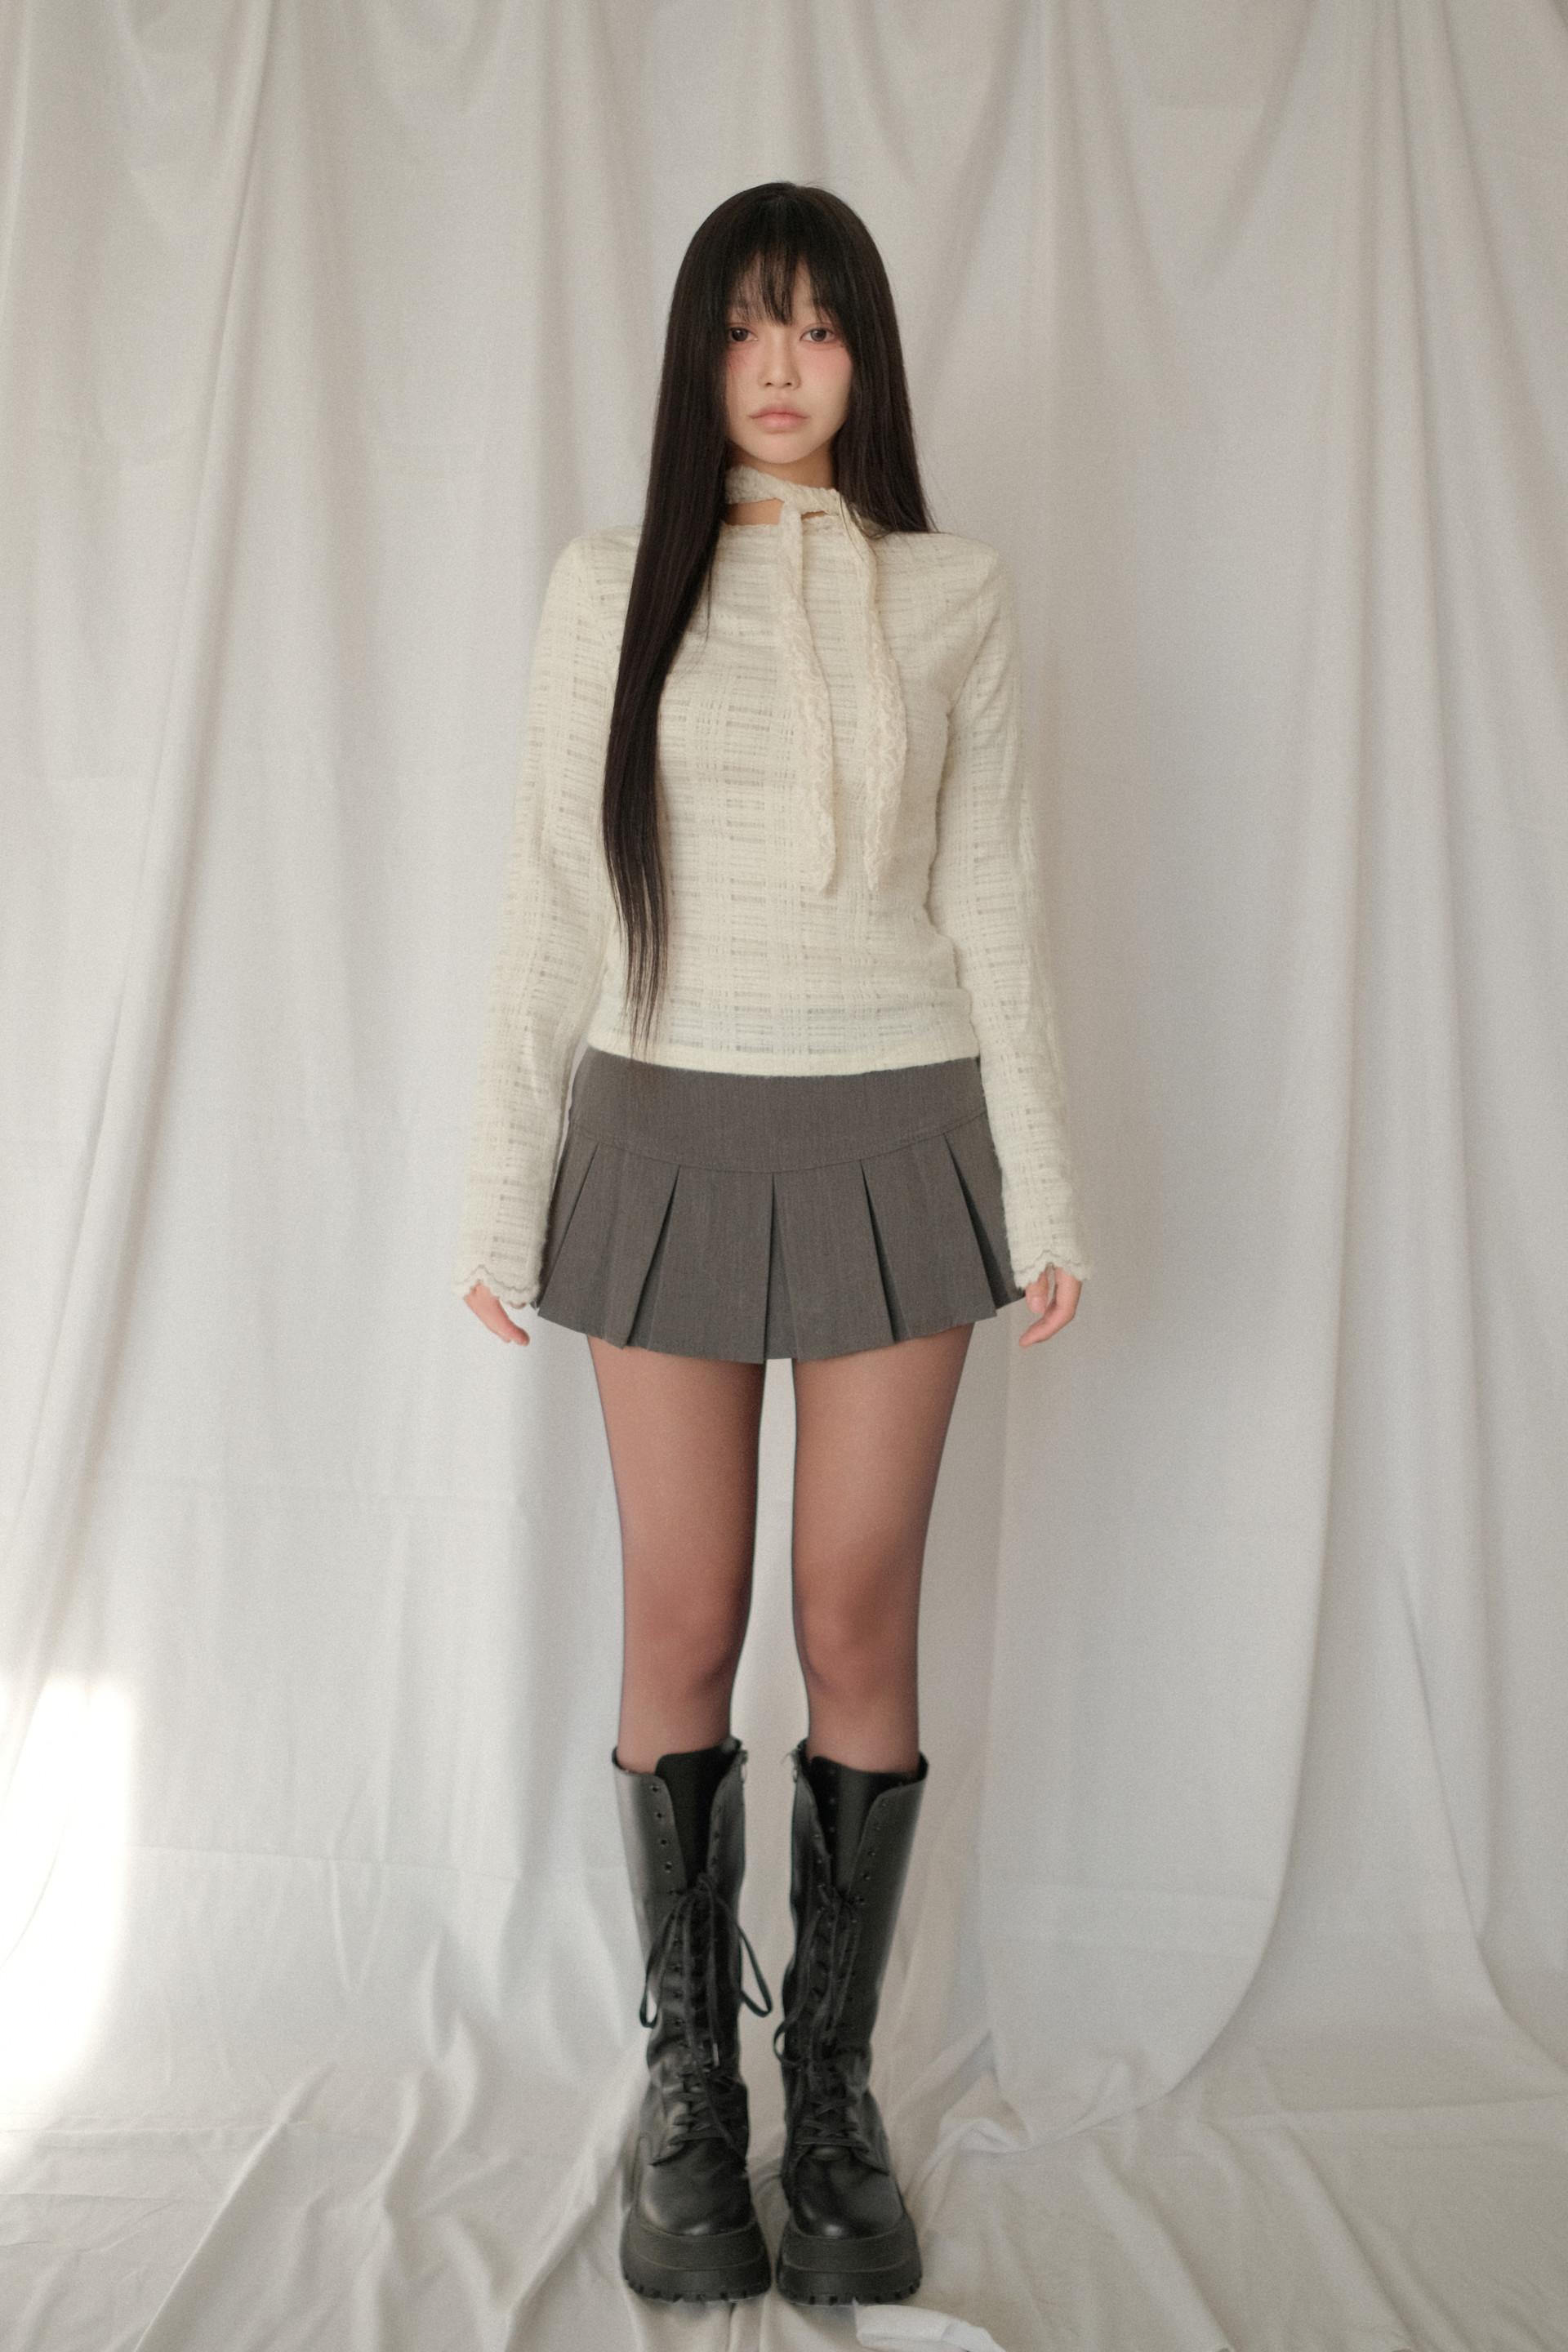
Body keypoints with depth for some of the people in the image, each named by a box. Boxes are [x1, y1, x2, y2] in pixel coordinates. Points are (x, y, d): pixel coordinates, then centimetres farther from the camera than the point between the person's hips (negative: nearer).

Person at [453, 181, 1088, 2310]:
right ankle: (688, 2081, 24)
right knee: (682, 1632, 4)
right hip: (671, 1141, 0)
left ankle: (834, 2080, 24)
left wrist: (1043, 1190, 2)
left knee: (862, 1627, 5)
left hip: (896, 1139, 1)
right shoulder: (609, 589, 4)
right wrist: (504, 1193, 1)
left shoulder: (956, 598, 6)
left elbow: (994, 903, 5)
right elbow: (551, 907, 3)